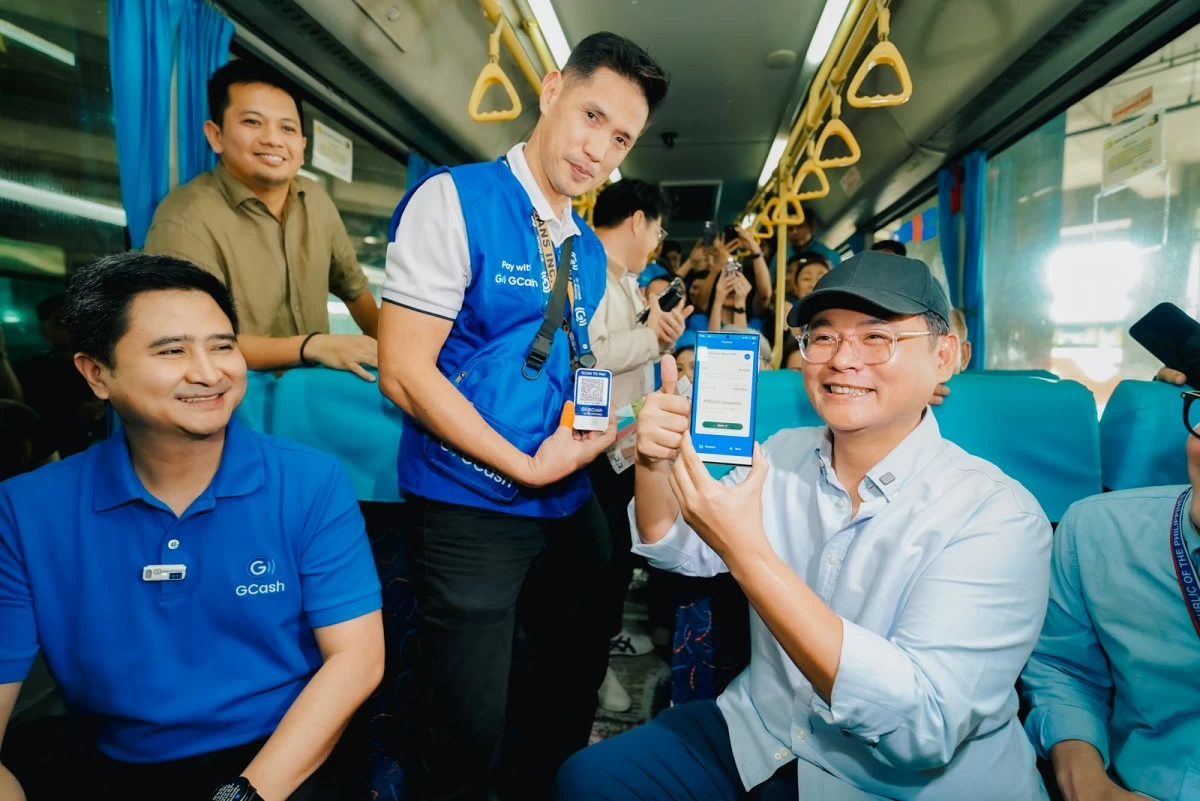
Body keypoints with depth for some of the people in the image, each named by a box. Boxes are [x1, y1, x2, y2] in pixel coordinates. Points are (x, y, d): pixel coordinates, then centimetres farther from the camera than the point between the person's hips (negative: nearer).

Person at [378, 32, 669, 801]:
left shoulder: (590, 252, 9)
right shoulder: (455, 200, -12)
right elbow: (406, 371, -17)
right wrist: (528, 468, -16)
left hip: (570, 504, 7)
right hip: (471, 508, -7)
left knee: (573, 688, 22)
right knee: (468, 735, 7)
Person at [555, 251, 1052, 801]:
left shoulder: (999, 516, -18)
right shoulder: (781, 455, -2)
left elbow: (923, 726, -26)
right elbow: (680, 553, 6)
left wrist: (749, 554, -33)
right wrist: (657, 462, -14)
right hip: (758, 739, 4)